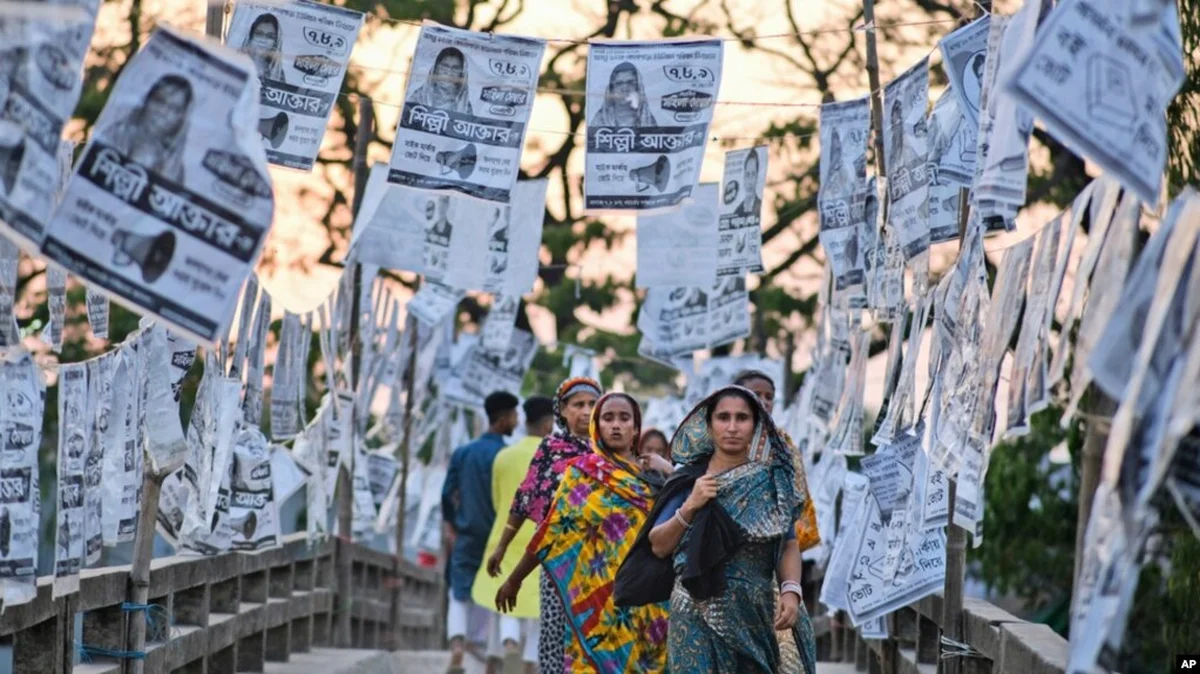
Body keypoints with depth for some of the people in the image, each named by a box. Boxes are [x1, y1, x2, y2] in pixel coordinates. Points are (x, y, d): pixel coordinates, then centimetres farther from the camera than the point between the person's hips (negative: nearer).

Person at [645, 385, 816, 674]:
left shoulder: (771, 480, 7)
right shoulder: (689, 480, 5)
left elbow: (788, 544, 5)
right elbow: (659, 546, 4)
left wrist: (791, 591, -10)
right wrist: (690, 507, -9)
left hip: (758, 615, 1)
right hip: (699, 615, -1)